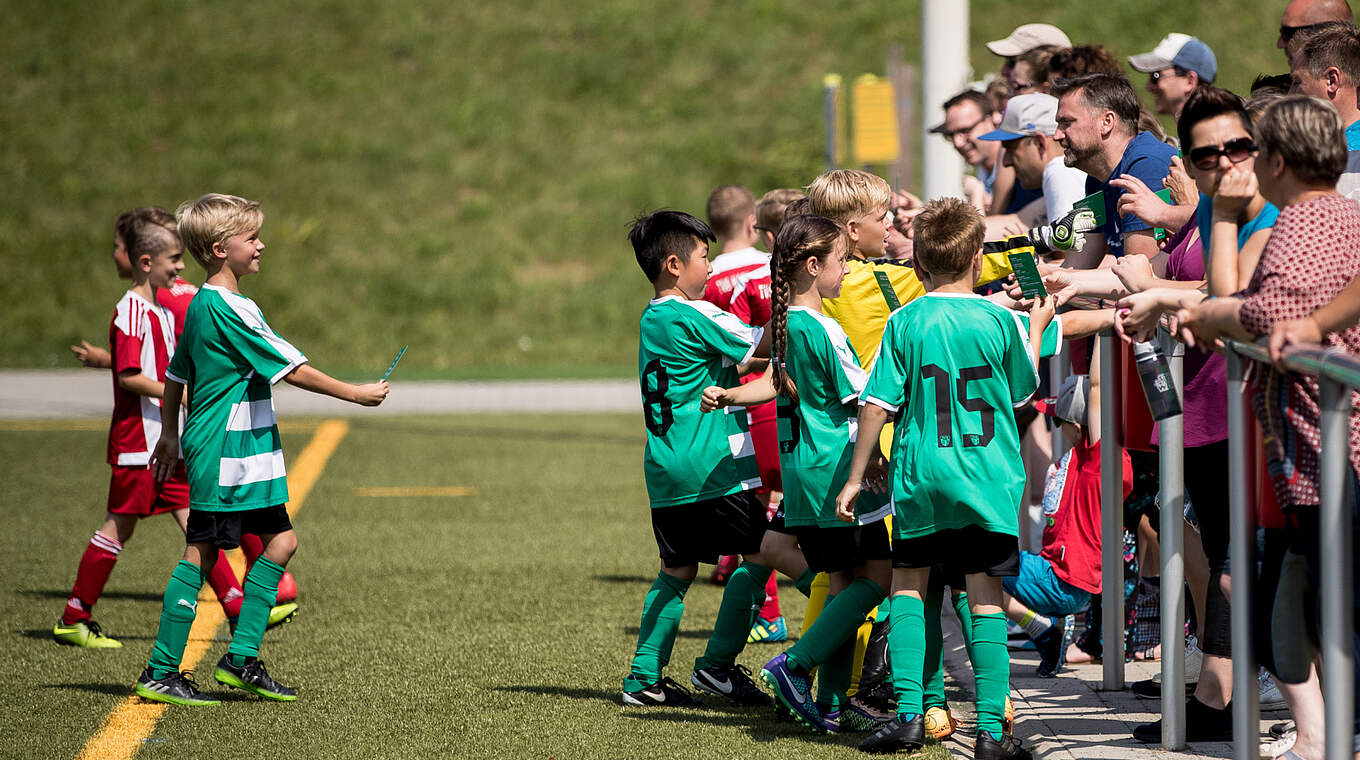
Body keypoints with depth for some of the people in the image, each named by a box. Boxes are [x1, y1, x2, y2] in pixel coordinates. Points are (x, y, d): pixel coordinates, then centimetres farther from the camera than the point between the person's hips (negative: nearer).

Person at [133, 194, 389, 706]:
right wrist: (356, 394, -10)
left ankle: (241, 659, 11)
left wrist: (170, 435, 32)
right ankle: (160, 673, -1)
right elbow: (291, 369, -17)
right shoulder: (230, 309, -18)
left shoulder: (201, 306, 12)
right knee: (201, 553, -6)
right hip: (222, 456, -10)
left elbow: (176, 374, 22)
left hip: (244, 457, 10)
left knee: (280, 540, 9)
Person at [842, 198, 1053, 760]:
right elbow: (1023, 391, 13)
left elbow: (877, 405, -5)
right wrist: (1037, 328, 28)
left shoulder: (905, 324, -5)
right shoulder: (1001, 321, -3)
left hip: (921, 480, 0)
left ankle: (908, 714, 4)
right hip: (988, 481, 0)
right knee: (986, 597, 2)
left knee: (908, 585, 14)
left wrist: (856, 477, 3)